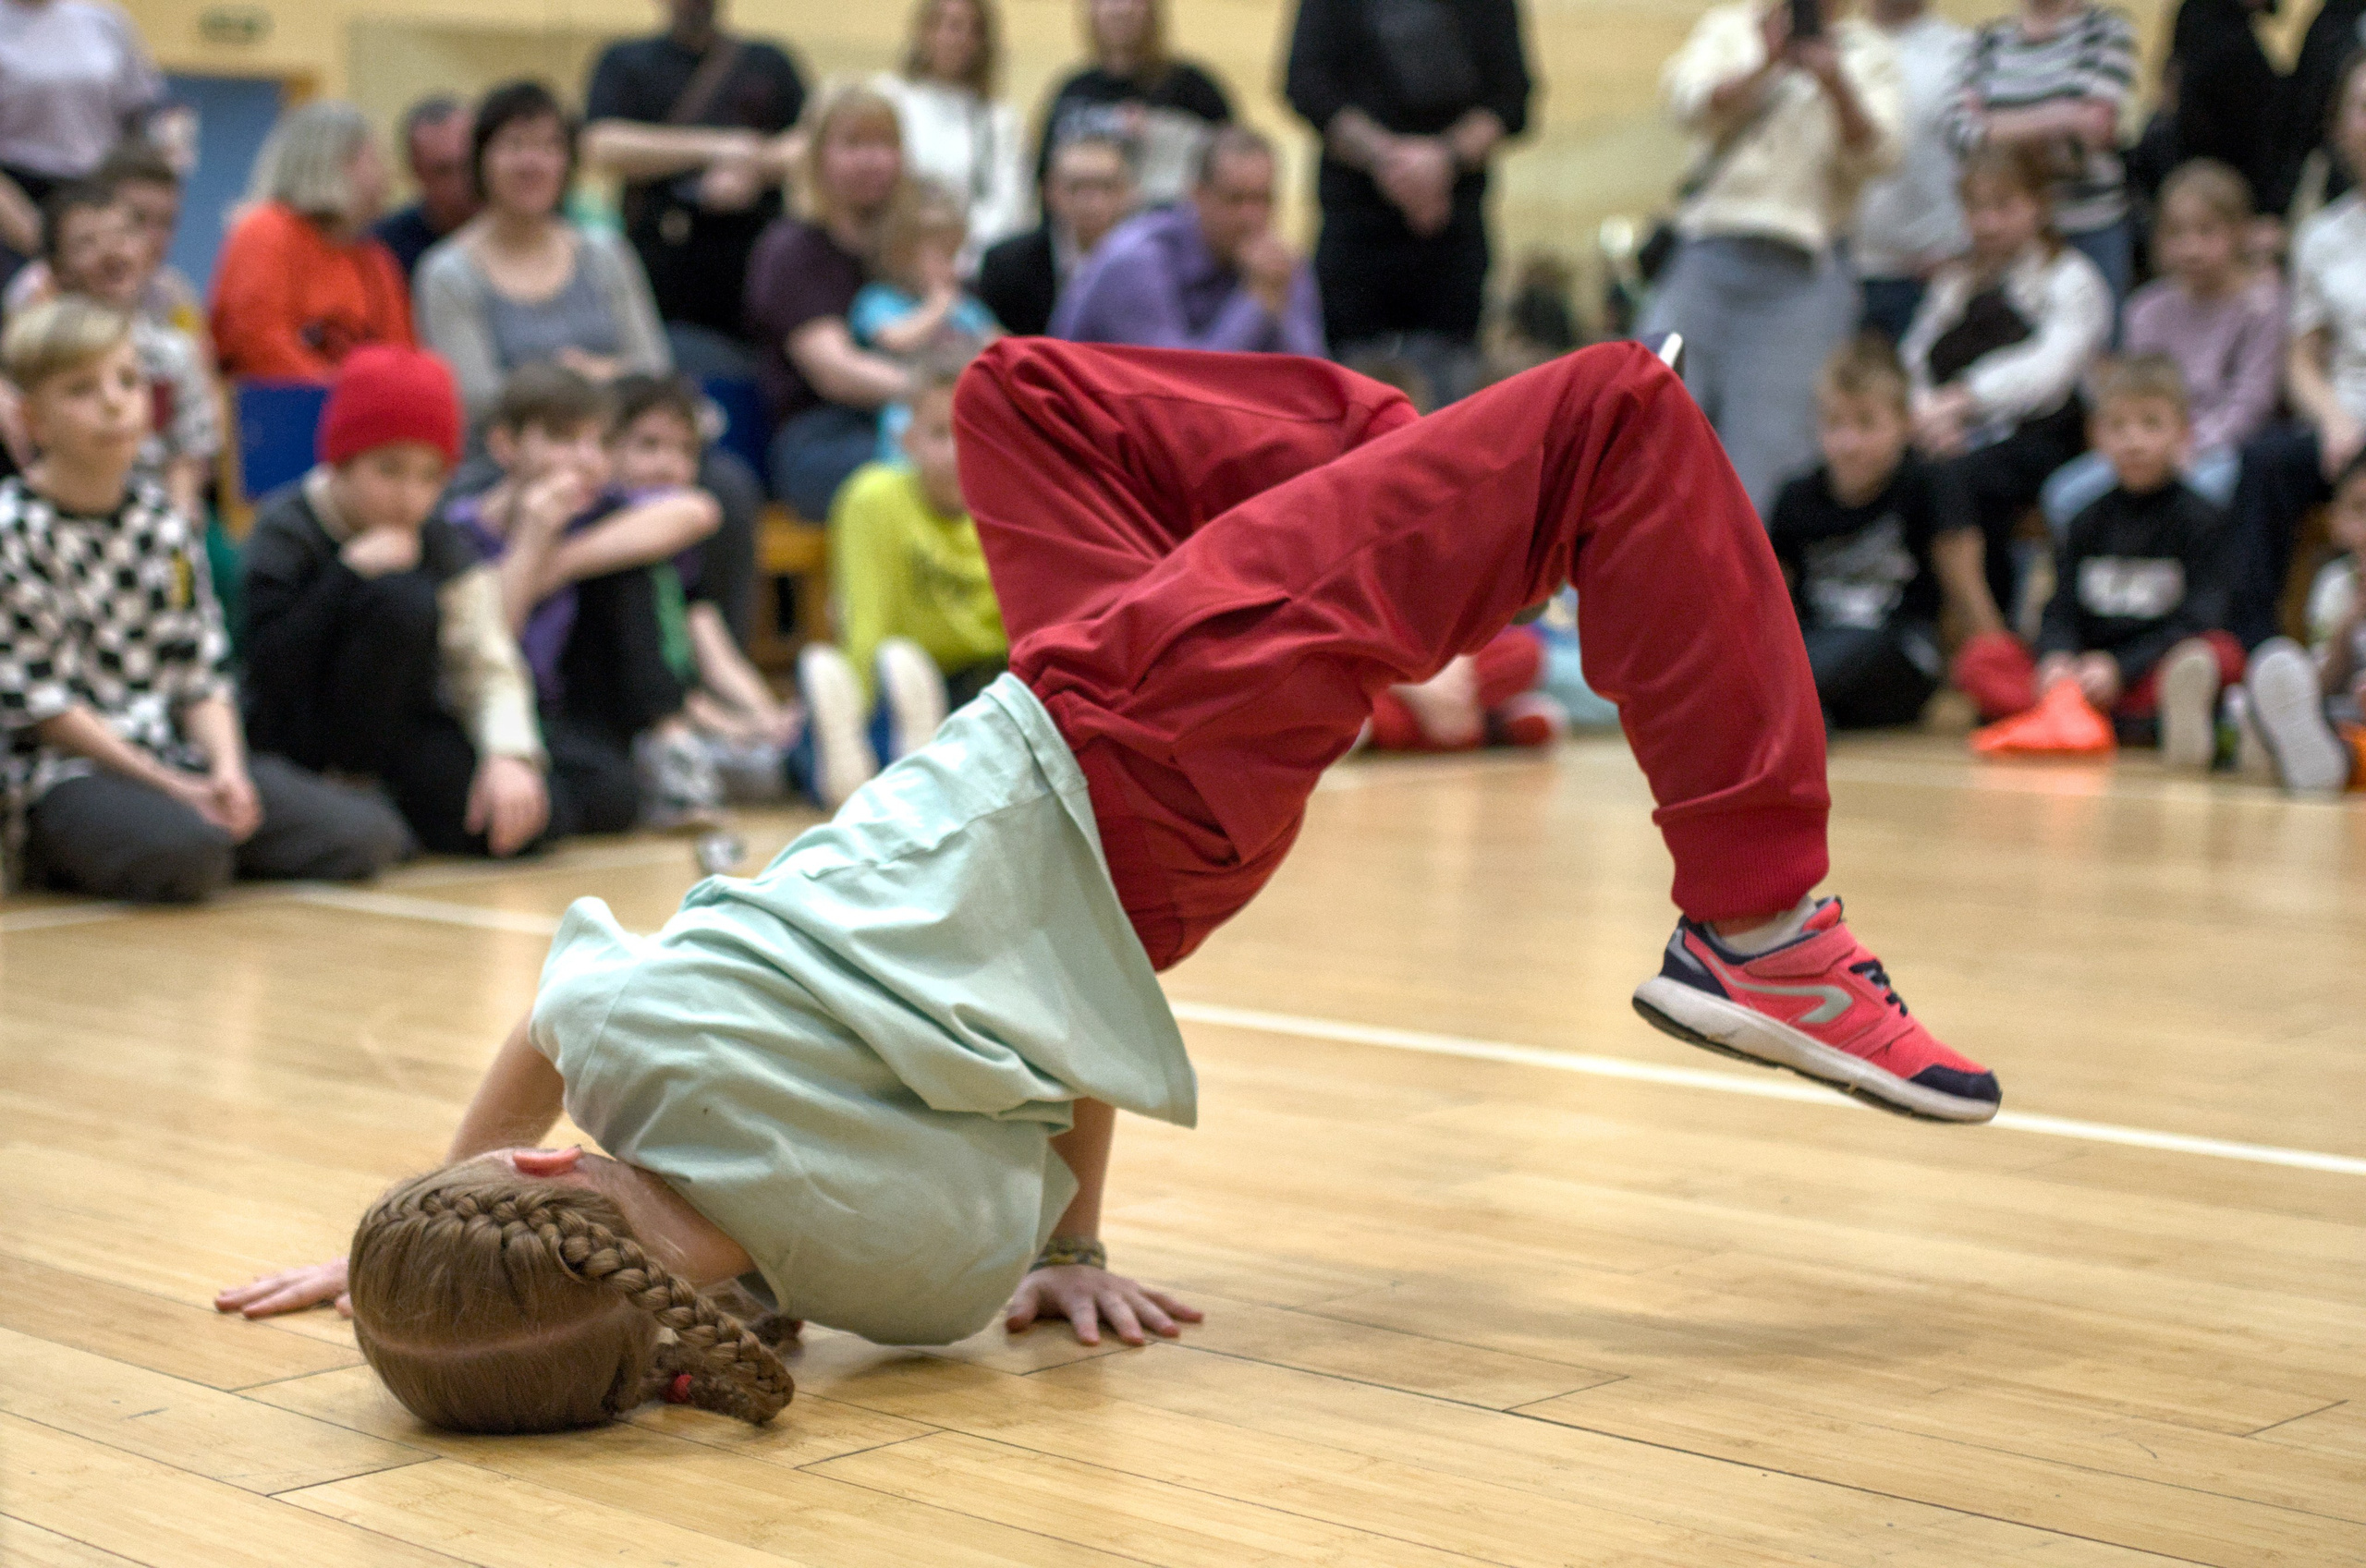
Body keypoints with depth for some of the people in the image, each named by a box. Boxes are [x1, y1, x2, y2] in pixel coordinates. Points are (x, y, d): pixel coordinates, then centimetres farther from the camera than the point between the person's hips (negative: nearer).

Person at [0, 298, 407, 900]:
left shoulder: (167, 525, 11)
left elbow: (201, 676, 10)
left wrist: (227, 770, -11)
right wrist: (169, 787, -14)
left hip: (177, 758, 6)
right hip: (60, 772, -6)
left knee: (367, 834, -10)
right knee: (182, 853, -37)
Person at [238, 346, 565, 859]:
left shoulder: (438, 541, 2)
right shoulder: (283, 531, -12)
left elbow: (487, 662, -7)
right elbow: (269, 671, -24)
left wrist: (510, 753, -25)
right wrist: (350, 574, -27)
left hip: (401, 728, 5)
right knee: (403, 599, -29)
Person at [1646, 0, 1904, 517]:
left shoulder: (1870, 55, 13)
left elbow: (1874, 154, -5)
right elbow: (1688, 102, -4)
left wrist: (1835, 81, -22)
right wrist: (1767, 63, -19)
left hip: (1802, 274, -1)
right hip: (1706, 258, 1)